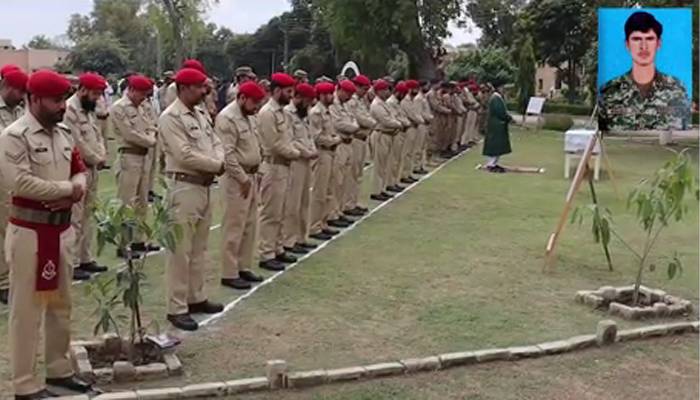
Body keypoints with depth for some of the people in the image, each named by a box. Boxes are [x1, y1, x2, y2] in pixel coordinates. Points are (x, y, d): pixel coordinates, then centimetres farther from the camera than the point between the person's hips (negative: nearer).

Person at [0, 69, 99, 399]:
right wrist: (69, 189, -14)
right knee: (27, 309, -1)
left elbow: (80, 171, 14)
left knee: (61, 304, 16)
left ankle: (59, 370, 30)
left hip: (62, 228, 8)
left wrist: (73, 194, -9)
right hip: (30, 231, -8)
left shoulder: (63, 133, 10)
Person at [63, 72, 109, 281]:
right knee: (74, 219, -6)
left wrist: (101, 157, -1)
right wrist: (97, 159, -8)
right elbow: (78, 144, -20)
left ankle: (86, 259, 23)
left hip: (91, 169, 10)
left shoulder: (89, 111, 16)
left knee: (88, 217, 15)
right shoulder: (68, 110, -16)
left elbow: (97, 136, 17)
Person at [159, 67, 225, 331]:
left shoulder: (200, 114, 13)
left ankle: (196, 298, 29)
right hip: (184, 187, -9)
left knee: (199, 247, 17)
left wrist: (218, 163, -11)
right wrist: (217, 165, -12)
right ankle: (177, 308, 3)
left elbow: (215, 142, 12)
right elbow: (186, 155, -22)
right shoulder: (170, 117, -14)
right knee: (181, 250, -4)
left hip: (205, 186, 9)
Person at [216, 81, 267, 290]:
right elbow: (227, 155, -21)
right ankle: (229, 274, 4)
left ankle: (244, 267, 24)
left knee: (250, 226, 14)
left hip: (251, 176, 9)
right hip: (236, 179, -9)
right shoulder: (227, 118, -16)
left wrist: (255, 175, 13)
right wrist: (243, 179, -18)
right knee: (234, 228, -4)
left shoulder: (248, 117, 13)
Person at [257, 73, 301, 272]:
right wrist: (297, 154, -11)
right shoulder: (267, 113, -17)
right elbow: (275, 145, -19)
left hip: (283, 167, 9)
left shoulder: (280, 111, 13)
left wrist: (299, 151, 0)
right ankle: (267, 255, 4)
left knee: (279, 213, 16)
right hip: (273, 168, -9)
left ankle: (278, 249, 25)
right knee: (270, 214, -3)